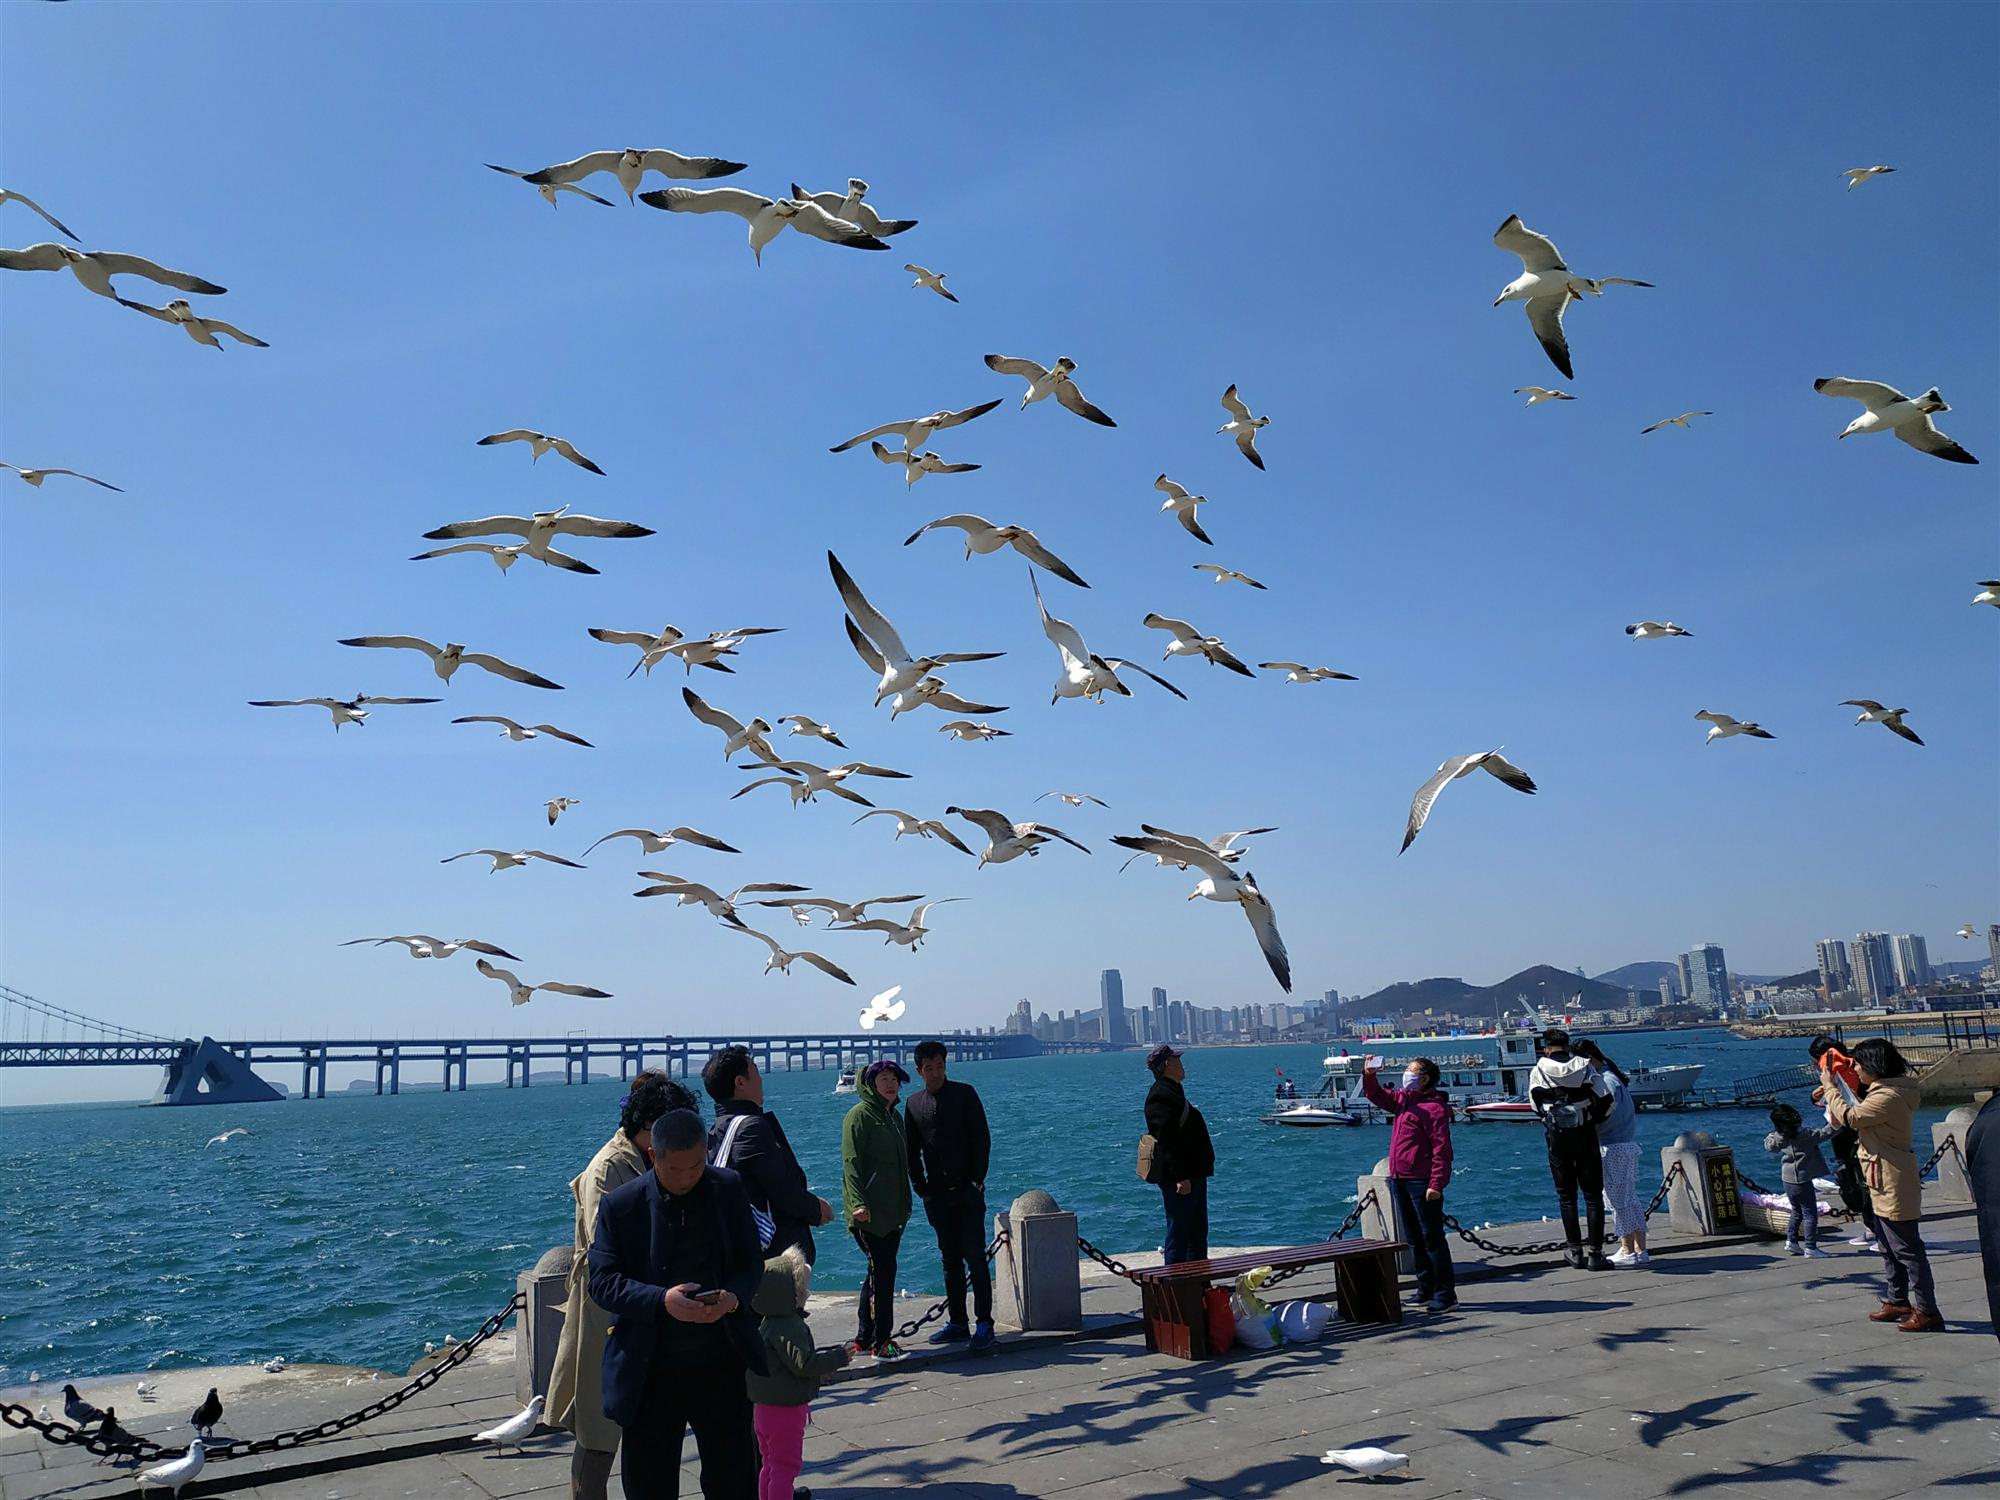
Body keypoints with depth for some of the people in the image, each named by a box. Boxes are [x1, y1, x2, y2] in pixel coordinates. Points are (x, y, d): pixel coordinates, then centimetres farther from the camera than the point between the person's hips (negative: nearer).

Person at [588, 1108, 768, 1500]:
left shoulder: (729, 1189, -2)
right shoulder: (621, 1204, -8)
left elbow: (752, 1262, 4)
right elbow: (601, 1282, -9)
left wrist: (734, 1296, -19)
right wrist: (661, 1301, -25)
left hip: (721, 1367, 1)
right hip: (651, 1375, -1)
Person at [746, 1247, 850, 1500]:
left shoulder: (769, 1323, 7)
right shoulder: (789, 1328, -24)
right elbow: (804, 1363, -27)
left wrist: (824, 1362, 20)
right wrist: (839, 1357, -18)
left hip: (765, 1406, 9)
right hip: (785, 1409, -9)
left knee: (771, 1464, 21)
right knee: (786, 1466, 1)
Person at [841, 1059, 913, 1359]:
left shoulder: (894, 1116, 18)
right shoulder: (859, 1115, -8)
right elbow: (851, 1162, -16)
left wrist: (904, 1204, 22)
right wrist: (858, 1203, -25)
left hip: (892, 1210, 9)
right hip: (869, 1211, -9)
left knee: (878, 1272, 12)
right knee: (883, 1270, -10)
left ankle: (864, 1339, 21)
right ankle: (880, 1342, -4)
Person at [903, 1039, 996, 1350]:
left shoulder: (964, 1093, 0)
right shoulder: (914, 1103, 9)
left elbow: (982, 1139, -2)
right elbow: (910, 1150, 13)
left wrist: (977, 1180, -8)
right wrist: (921, 1186, 3)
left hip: (967, 1190, -3)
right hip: (937, 1194, 3)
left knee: (975, 1257, -6)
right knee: (950, 1260, 9)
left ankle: (984, 1323, -1)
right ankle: (957, 1323, 15)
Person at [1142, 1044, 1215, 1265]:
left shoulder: (1172, 1092, 17)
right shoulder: (1161, 1096, -17)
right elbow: (1167, 1141, -23)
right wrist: (1180, 1177, -26)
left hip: (1192, 1174, 11)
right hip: (1179, 1178, -11)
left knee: (1198, 1234, 16)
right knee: (1179, 1235, -6)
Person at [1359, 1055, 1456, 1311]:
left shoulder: (1435, 1107, -13)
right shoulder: (1403, 1099, 12)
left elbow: (1442, 1149, -17)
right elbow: (1377, 1095, 24)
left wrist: (1436, 1184, -21)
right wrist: (1369, 1075, 4)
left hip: (1421, 1182, -9)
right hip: (1399, 1180, 9)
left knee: (1432, 1239, -3)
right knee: (1414, 1239, 15)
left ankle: (1446, 1294, 4)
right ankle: (1426, 1290, 25)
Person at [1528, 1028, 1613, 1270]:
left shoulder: (1538, 1072, -2)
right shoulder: (1584, 1067, -1)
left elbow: (1536, 1106, 3)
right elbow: (1606, 1100, -6)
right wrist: (1593, 1119, 9)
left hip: (1557, 1139, 0)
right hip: (1585, 1137, 0)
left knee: (1566, 1197, 12)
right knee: (1593, 1196, 6)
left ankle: (1576, 1251, 14)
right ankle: (1595, 1254, 5)